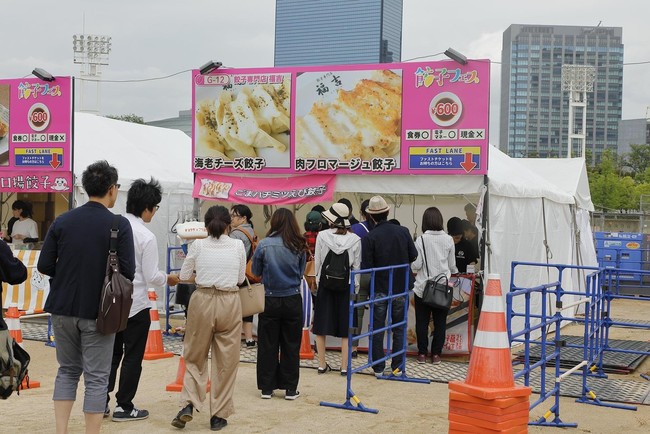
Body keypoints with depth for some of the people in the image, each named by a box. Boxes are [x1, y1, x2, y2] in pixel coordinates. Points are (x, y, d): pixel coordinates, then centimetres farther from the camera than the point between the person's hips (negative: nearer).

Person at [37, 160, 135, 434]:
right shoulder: (119, 225, -11)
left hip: (63, 308, 4)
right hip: (98, 311, -4)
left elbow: (44, 265, -2)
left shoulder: (62, 221, 0)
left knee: (67, 371, 18)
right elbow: (128, 272, -13)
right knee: (96, 378, 5)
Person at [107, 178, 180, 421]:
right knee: (133, 358, 8)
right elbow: (151, 277, -13)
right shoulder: (146, 237, -17)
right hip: (135, 305, -5)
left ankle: (101, 402, 20)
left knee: (112, 354, 18)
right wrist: (168, 279, 6)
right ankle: (124, 408, 15)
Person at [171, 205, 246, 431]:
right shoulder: (238, 246, 0)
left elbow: (184, 276, 9)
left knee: (195, 356, 15)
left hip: (202, 301, 0)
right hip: (229, 302, 0)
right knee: (226, 360, 8)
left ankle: (189, 404, -1)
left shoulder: (198, 245, -1)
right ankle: (219, 415, 12)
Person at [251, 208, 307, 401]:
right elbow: (301, 273, 7)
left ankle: (267, 387, 13)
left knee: (268, 345, 9)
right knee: (291, 345, 10)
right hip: (293, 300, 1)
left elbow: (256, 271, 2)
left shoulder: (264, 245, -10)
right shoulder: (299, 247, -5)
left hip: (270, 300, -1)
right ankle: (290, 388, 14)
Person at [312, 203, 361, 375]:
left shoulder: (322, 236, -8)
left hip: (325, 285, 0)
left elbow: (317, 261, -1)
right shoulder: (355, 240, -6)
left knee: (321, 328, 11)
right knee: (345, 329, 8)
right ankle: (344, 366, 8)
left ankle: (322, 365, 17)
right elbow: (357, 266, -1)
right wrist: (356, 288, 9)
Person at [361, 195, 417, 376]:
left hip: (379, 289, -2)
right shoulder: (403, 231, -6)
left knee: (377, 328, 9)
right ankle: (397, 366, 15)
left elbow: (366, 267, -15)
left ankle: (378, 367, 13)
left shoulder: (369, 238, -15)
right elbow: (413, 256, 3)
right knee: (399, 328, 13)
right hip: (401, 287, 2)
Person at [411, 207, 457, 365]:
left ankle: (422, 353, 13)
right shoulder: (448, 240, -3)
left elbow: (416, 265, -8)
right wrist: (454, 273, 28)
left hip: (423, 287, -1)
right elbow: (452, 265, 6)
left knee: (422, 322, 10)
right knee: (440, 322, 10)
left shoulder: (421, 240, -9)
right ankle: (436, 354, 12)